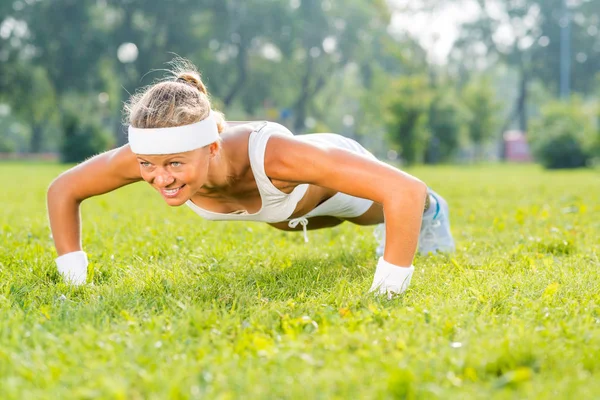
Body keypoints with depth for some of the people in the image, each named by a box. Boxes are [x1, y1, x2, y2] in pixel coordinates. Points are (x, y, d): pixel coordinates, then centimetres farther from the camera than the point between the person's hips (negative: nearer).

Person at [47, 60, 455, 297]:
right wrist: (75, 282, -25)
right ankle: (396, 220, 74)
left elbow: (405, 190, -54)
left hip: (339, 179, -5)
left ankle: (430, 211, 70)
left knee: (401, 207, 32)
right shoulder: (148, 156, -40)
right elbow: (62, 190, -20)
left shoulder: (267, 153, -53)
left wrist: (386, 293, -51)